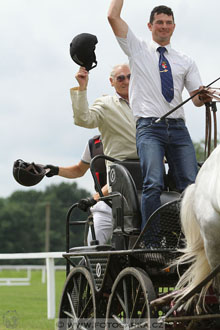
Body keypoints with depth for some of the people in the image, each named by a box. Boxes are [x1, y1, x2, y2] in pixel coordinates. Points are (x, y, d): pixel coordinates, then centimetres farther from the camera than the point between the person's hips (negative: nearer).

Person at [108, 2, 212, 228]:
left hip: (178, 128, 3)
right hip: (150, 127, -3)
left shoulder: (185, 62, 20)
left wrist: (203, 97, -9)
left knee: (191, 185, -12)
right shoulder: (138, 50, 14)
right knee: (154, 184, -21)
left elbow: (197, 99, 13)